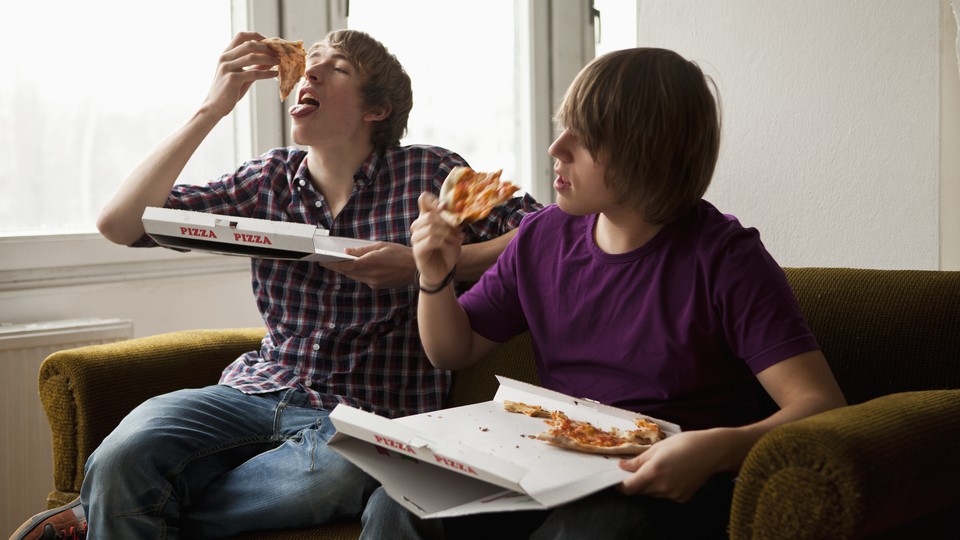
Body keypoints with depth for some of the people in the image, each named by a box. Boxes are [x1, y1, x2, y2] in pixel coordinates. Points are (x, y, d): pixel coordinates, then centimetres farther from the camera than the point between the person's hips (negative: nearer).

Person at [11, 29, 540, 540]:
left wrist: (425, 263, -13)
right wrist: (212, 109, -2)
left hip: (367, 412, -1)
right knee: (123, 453, -31)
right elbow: (118, 223, 3)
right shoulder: (269, 179, 11)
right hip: (261, 389, 2)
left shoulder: (427, 174, 4)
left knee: (320, 479, -38)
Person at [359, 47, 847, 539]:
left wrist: (719, 448, -37)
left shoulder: (723, 259, -12)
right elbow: (453, 351, 19)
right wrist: (435, 277, -2)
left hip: (674, 487, -4)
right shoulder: (541, 238, 7)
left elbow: (819, 405, -18)